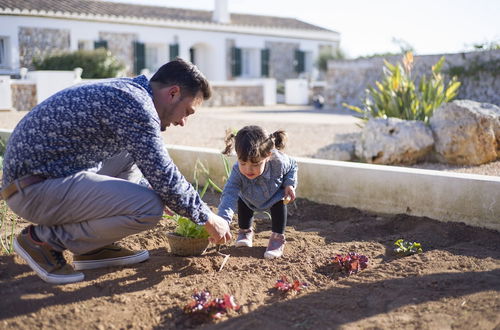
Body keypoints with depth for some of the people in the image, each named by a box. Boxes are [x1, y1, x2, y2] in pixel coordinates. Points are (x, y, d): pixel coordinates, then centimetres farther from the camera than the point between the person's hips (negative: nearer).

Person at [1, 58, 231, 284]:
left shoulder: (124, 90, 14)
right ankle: (44, 239, -5)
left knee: (132, 159, 21)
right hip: (35, 188, -11)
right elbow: (164, 179, -17)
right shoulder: (136, 104, -17)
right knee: (149, 208, -21)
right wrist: (207, 218, -2)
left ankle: (92, 248, 12)